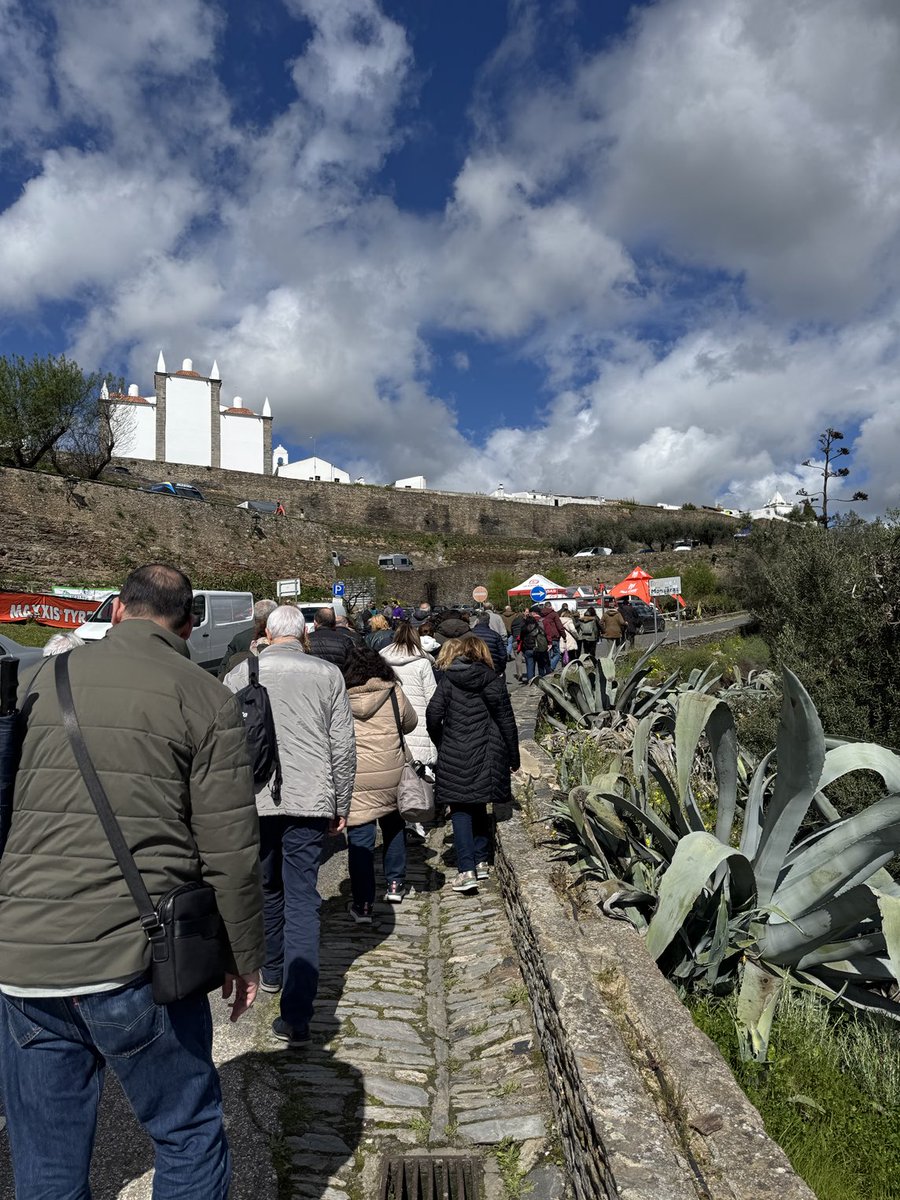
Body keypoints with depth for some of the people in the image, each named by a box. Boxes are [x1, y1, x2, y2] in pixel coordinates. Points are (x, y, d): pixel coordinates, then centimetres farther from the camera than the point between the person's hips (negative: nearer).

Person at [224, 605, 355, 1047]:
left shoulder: (239, 675, 2)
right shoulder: (327, 674, 1)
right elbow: (344, 746, 1)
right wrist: (340, 805, 11)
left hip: (254, 800, 1)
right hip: (310, 801, -1)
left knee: (267, 889, 22)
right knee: (303, 900, 1)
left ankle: (272, 972, 41)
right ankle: (296, 1014, -4)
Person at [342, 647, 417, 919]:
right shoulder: (394, 693, 0)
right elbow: (410, 724, 14)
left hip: (355, 778, -2)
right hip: (391, 774, 2)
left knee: (360, 838, 3)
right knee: (393, 825, 24)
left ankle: (362, 904, 6)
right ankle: (395, 883, 32)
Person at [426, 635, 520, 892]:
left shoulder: (448, 679, -1)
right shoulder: (493, 681, -1)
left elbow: (433, 714, -7)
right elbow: (506, 721, 0)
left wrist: (441, 745, 8)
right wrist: (513, 757, 9)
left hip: (454, 755, -1)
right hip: (486, 754, 2)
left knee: (460, 810, 4)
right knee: (479, 807, 18)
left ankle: (466, 870, -6)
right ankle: (482, 861, 23)